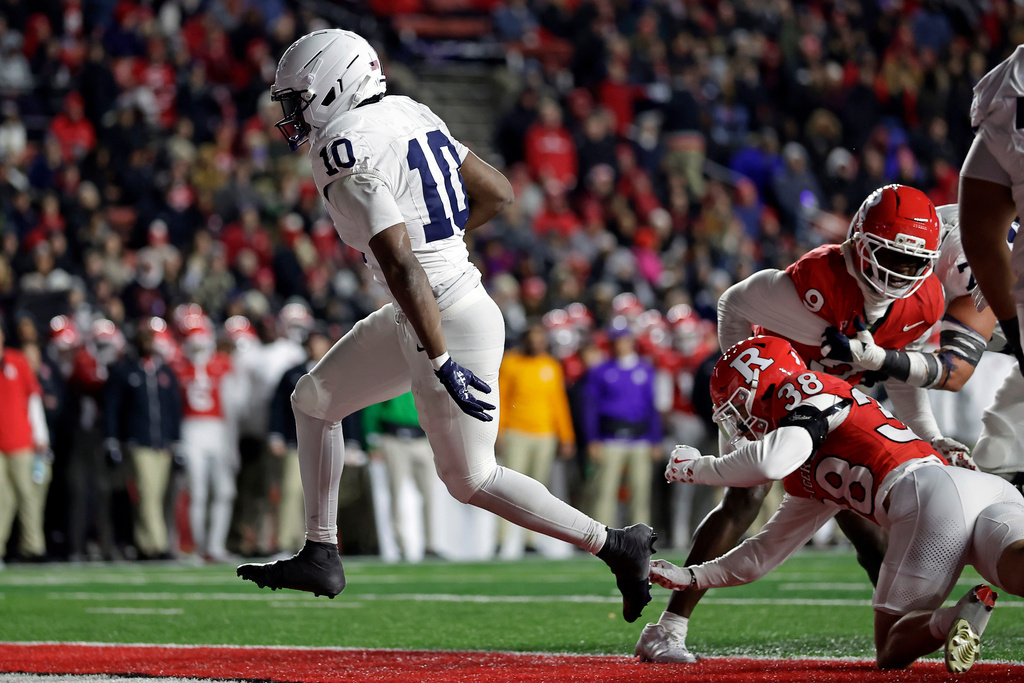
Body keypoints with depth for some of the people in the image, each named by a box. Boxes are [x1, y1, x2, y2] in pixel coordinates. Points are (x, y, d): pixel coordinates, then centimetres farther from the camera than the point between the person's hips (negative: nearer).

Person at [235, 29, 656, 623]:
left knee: (470, 478, 3)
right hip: (455, 300, 10)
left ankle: (616, 545, 10)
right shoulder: (408, 115, 7)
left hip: (446, 323, -10)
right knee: (314, 401, 16)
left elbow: (400, 265, -27)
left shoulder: (348, 153, -20)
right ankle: (321, 557, 20)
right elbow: (498, 193, 13)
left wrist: (440, 361, -28)